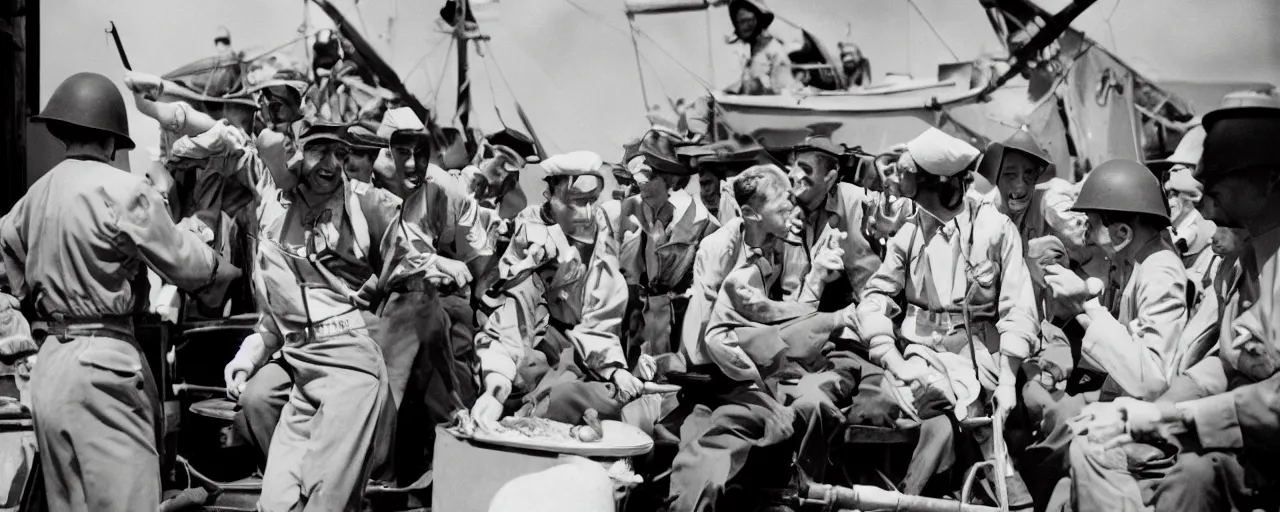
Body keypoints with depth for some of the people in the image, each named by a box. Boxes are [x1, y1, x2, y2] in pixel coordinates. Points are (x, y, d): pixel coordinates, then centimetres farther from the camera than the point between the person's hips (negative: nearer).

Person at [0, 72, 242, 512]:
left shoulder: (36, 193, 9)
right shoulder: (121, 190, -13)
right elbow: (181, 261, -8)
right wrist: (227, 271, 9)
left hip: (48, 362, 8)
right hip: (101, 364, -8)